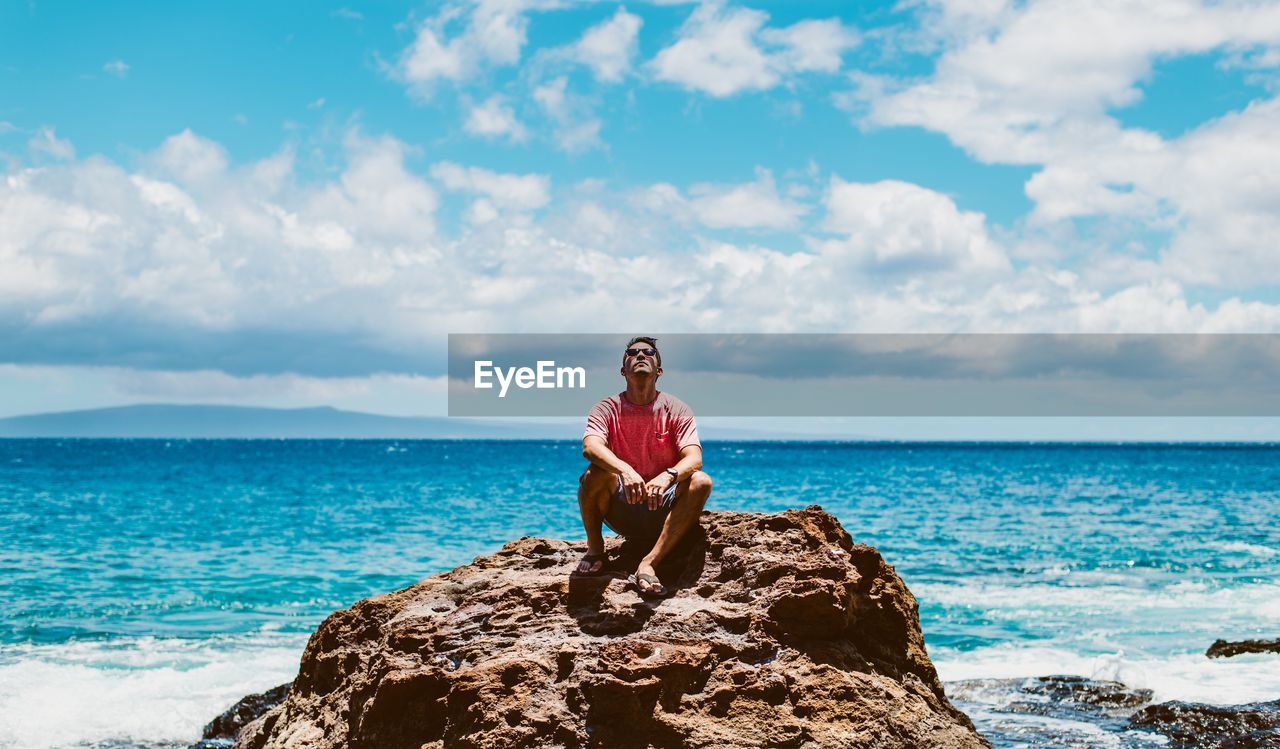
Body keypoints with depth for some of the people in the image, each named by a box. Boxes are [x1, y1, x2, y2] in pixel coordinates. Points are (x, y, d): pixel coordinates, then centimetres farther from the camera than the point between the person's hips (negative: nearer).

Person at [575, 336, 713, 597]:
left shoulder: (676, 410, -1)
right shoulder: (607, 409, -1)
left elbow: (693, 458, -15)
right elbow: (590, 446, -22)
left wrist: (667, 477, -39)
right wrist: (625, 470, -42)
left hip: (663, 511, 1)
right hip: (621, 512, -1)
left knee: (701, 481, -28)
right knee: (596, 474, -30)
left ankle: (648, 565, -35)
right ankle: (595, 548, -6)